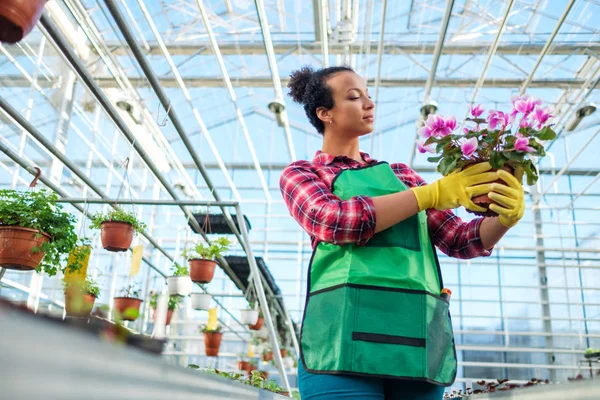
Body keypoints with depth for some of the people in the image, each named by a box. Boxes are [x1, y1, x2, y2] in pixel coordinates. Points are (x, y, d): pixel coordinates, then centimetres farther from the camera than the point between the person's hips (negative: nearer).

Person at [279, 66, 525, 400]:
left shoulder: (401, 174, 20)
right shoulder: (300, 174, 9)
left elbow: (460, 241, 14)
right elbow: (334, 221, -12)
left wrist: (506, 216, -7)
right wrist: (435, 193, -11)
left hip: (419, 339, 4)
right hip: (348, 331, -4)